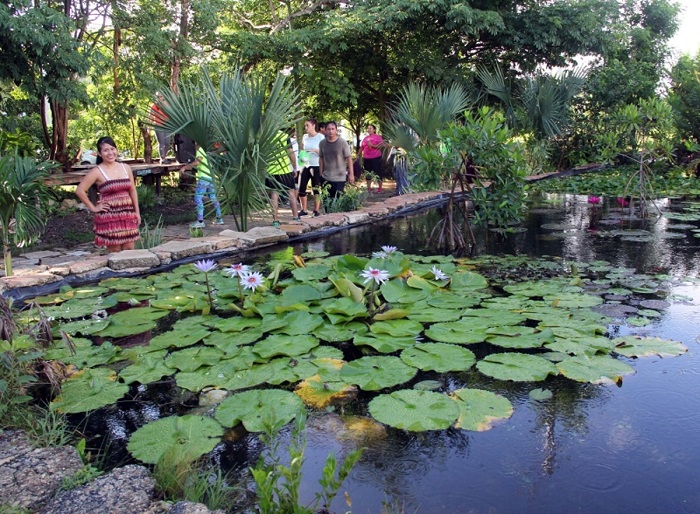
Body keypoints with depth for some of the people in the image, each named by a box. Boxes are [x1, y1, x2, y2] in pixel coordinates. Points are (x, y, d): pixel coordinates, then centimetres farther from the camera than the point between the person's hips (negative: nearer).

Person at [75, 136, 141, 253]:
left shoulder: (125, 168, 9)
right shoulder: (97, 171, -5)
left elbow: (132, 190, 14)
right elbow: (80, 191, -8)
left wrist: (137, 212, 10)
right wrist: (92, 208, -6)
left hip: (127, 215, 4)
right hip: (109, 217, -4)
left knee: (129, 249, 4)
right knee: (114, 251, 0)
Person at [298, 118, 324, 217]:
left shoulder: (320, 137, -7)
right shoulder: (305, 137, 10)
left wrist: (315, 150, -23)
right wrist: (301, 157, 2)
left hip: (316, 166, -5)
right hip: (306, 166, 5)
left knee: (316, 189, -1)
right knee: (301, 188, 0)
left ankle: (316, 211, 9)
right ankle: (303, 210, 12)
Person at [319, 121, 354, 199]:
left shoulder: (343, 143, -9)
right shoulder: (322, 143, 3)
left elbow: (349, 158, -7)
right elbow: (321, 159, 11)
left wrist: (351, 174, -11)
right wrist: (321, 174, 10)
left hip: (340, 178, -4)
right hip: (325, 178, 4)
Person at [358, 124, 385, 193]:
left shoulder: (377, 137, 1)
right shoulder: (365, 138, 18)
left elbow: (382, 144, -11)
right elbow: (361, 148, 19)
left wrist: (372, 145, -18)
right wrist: (358, 156, 13)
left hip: (376, 158, -6)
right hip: (366, 158, 6)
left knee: (378, 172, -3)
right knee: (368, 173, 8)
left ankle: (380, 188, 3)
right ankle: (369, 188, 15)